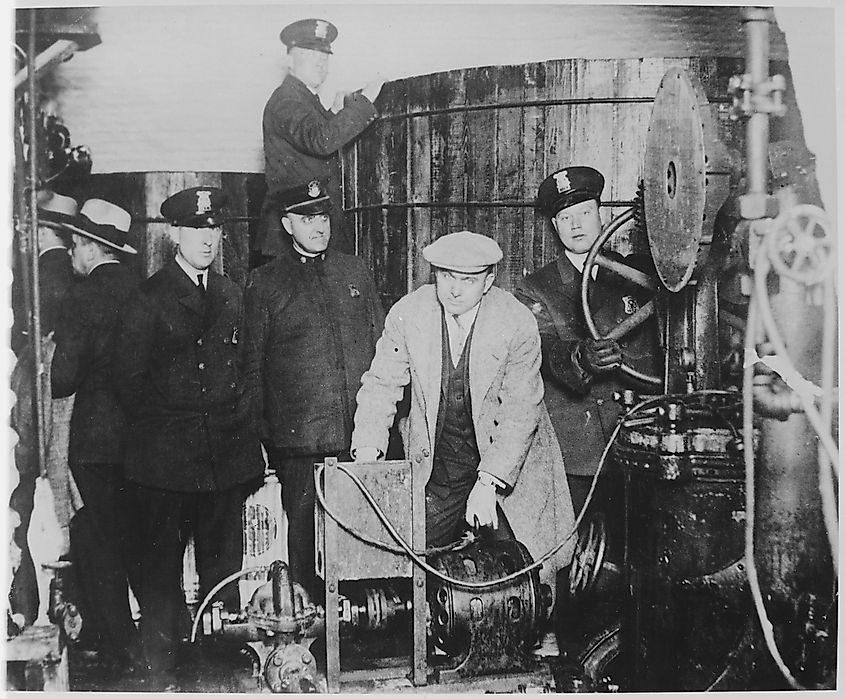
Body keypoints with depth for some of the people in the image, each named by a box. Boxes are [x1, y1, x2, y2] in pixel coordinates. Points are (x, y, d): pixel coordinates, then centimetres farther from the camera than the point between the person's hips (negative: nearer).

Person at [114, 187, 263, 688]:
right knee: (162, 561, 3)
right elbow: (130, 378, -4)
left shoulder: (232, 295, 13)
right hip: (167, 455, -5)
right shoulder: (149, 298, -4)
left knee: (224, 559, 11)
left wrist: (241, 419, 8)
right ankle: (163, 672, 14)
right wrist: (163, 424, -5)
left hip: (227, 451, 5)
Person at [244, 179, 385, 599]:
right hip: (299, 437, -2)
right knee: (305, 530, 1)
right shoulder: (265, 283, 6)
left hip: (363, 434, 2)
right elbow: (252, 364, 6)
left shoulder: (356, 272, 15)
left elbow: (381, 345, 17)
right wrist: (262, 437, 1)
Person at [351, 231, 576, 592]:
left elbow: (520, 413, -17)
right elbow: (381, 385, -1)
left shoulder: (518, 323, -16)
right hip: (435, 465, 2)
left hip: (509, 463, -2)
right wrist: (367, 450, -16)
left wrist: (487, 484, -24)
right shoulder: (408, 314, -8)